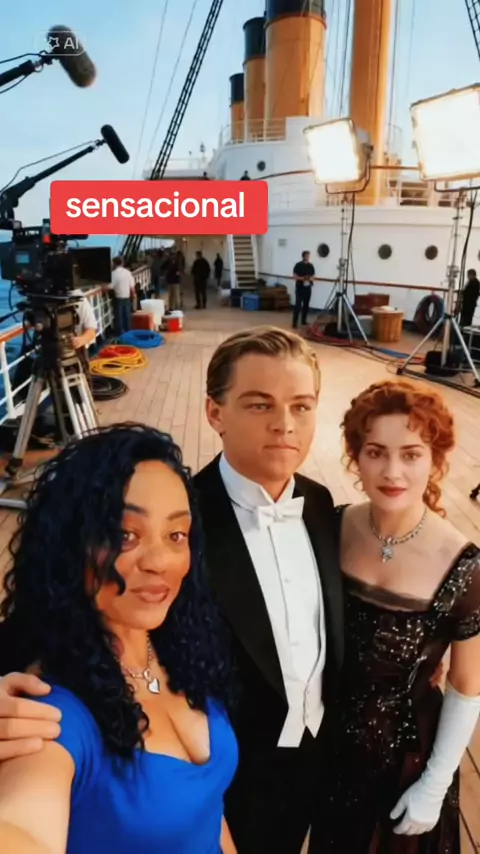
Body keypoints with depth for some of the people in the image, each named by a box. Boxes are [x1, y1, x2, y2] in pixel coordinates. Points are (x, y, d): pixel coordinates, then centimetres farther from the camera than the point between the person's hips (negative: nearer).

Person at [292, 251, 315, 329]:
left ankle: (304, 321, 21)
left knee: (306, 305, 10)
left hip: (308, 288, 5)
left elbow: (313, 275, 13)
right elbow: (294, 276, -7)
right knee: (298, 305, -10)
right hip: (300, 287, -5)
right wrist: (302, 278, -22)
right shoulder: (298, 265, -6)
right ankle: (294, 322, -10)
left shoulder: (311, 265, 8)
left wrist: (310, 278, -10)